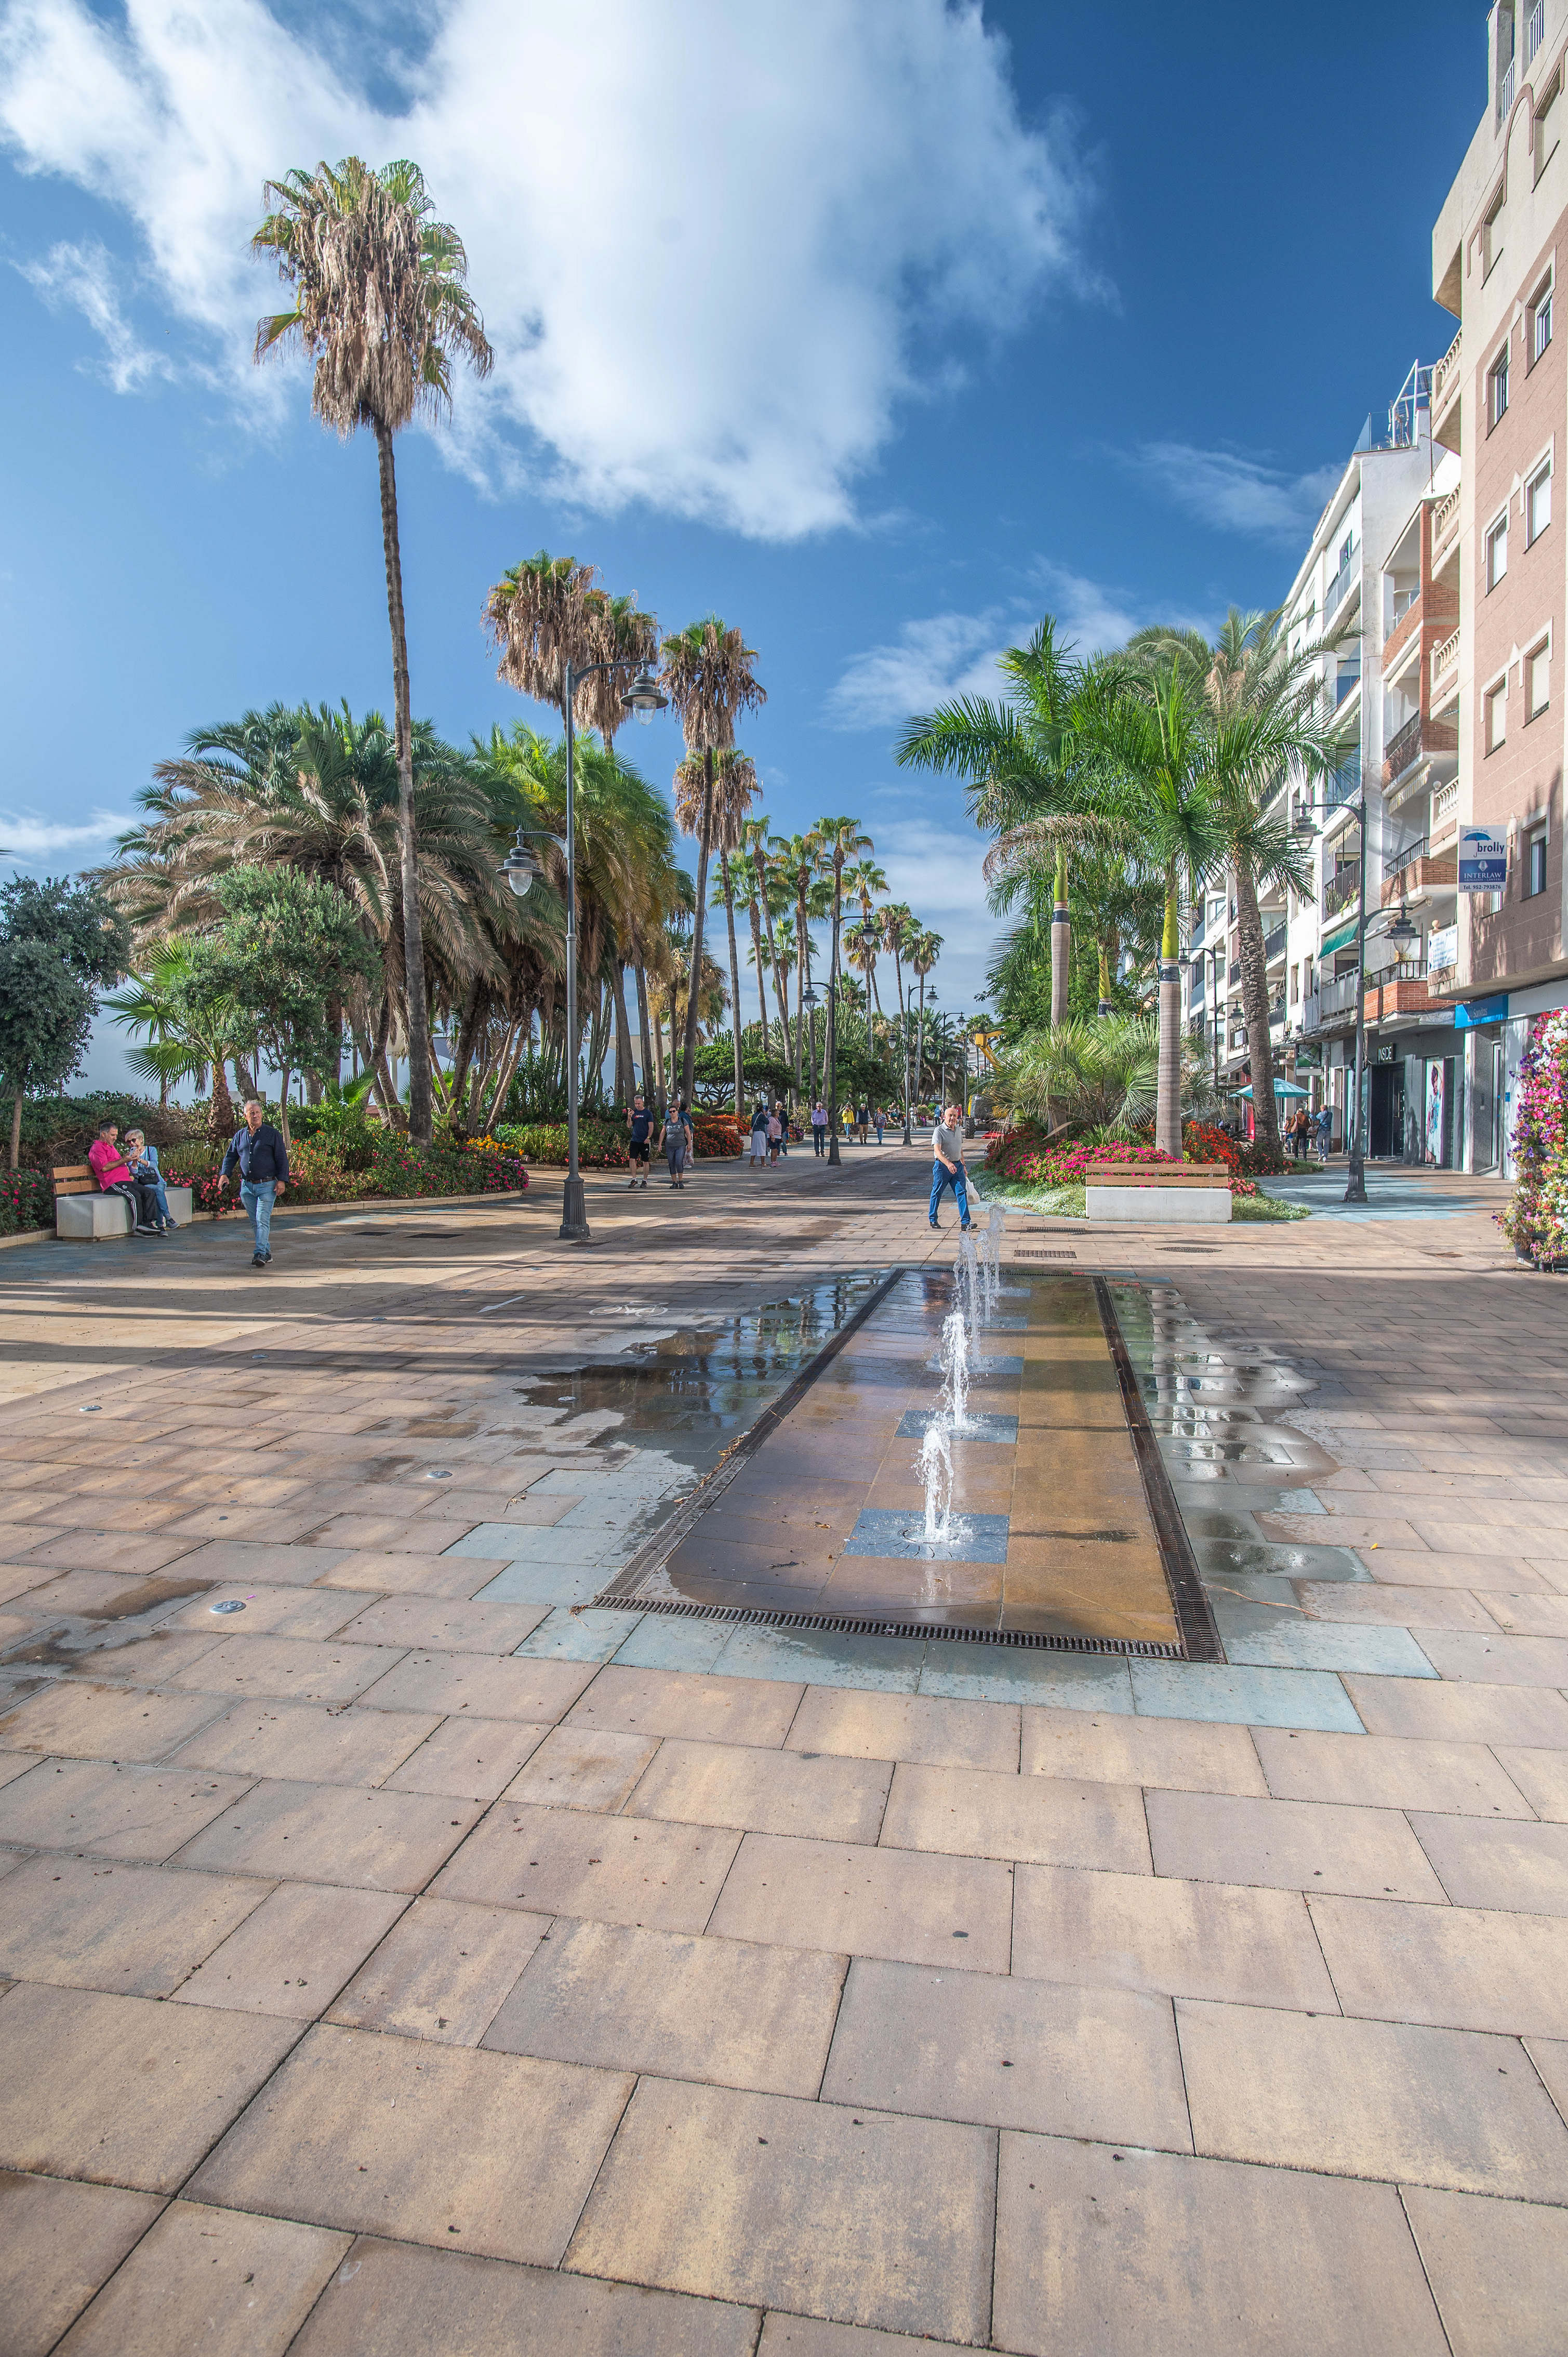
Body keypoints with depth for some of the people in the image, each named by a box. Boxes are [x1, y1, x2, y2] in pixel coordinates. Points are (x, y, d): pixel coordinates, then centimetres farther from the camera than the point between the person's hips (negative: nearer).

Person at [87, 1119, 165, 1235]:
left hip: (126, 1181, 9)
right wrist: (123, 1160, -13)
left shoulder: (111, 1147, 31)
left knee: (150, 1193, -11)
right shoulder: (97, 1148, 0)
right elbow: (105, 1167, -14)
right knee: (135, 1196, -32)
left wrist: (130, 1174, 21)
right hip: (112, 1184, -9)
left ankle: (150, 1222, -23)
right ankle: (138, 1227, -28)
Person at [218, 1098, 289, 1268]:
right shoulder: (239, 1136, 12)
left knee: (263, 1220, -13)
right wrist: (224, 1174, 1)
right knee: (254, 1222, 8)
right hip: (247, 1186, 5)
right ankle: (267, 1252, 17)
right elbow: (230, 1157, 18)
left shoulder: (272, 1134, 0)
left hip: (267, 1185, -5)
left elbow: (282, 1158, -1)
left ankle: (261, 1254, -14)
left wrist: (282, 1180, -9)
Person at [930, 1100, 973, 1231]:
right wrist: (948, 1164, -37)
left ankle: (965, 1222, -5)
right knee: (937, 1193, 6)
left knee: (962, 1192, -3)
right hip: (942, 1165, -5)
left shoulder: (959, 1129, 10)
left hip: (957, 1165, 5)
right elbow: (937, 1150, -24)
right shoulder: (939, 1131, -12)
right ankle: (933, 1220, 20)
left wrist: (963, 1165, 21)